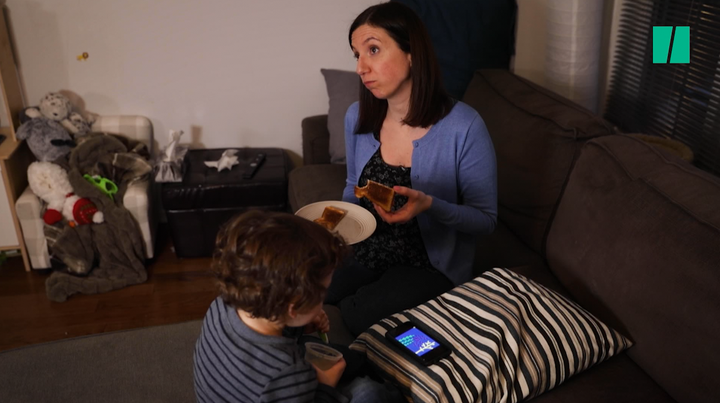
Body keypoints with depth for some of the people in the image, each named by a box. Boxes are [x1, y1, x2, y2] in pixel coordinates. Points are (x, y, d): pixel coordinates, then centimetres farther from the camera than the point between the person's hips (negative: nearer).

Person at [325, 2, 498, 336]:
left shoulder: (463, 127, -21)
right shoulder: (357, 117, -5)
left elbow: (486, 219, -12)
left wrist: (429, 205, -31)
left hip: (432, 266, -4)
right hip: (366, 255, 5)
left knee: (353, 320, -24)